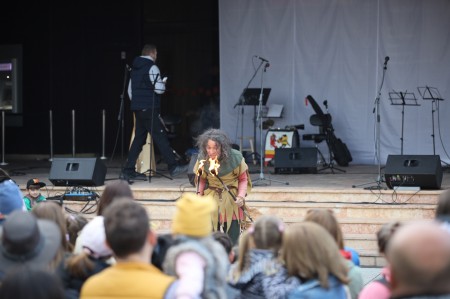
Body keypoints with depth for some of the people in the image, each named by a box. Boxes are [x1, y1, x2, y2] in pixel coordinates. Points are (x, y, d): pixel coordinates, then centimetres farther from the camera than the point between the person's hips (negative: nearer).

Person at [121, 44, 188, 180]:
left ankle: (128, 170, 7)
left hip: (137, 108, 8)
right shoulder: (152, 67, -10)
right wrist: (163, 82, 5)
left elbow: (130, 90, 21)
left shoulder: (135, 68, 16)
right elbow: (159, 89, -16)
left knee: (139, 138, 10)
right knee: (160, 137, -7)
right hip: (149, 109, -8)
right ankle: (173, 167, -8)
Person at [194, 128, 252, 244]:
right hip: (211, 200, 2)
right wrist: (199, 193, -7)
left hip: (231, 201, -2)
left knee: (232, 242, -2)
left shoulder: (235, 157, -15)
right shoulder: (202, 158, -8)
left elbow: (243, 179, -1)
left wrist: (241, 196, -15)